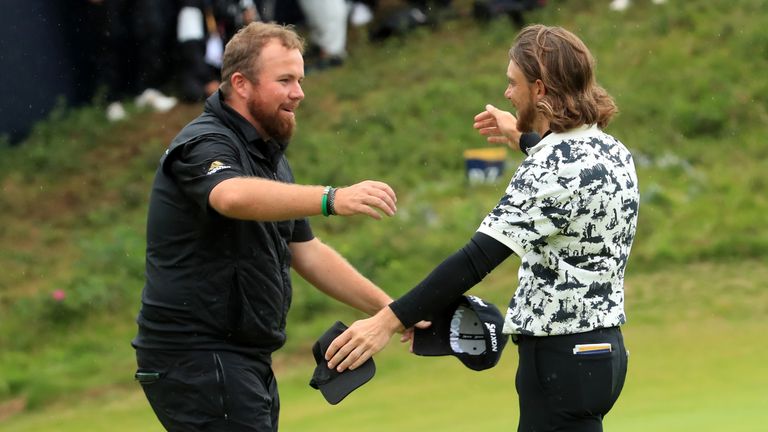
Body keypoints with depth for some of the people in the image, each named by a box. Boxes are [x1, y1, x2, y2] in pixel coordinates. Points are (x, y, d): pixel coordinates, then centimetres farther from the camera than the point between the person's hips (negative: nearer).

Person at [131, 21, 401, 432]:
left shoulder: (268, 157, 17)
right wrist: (331, 199, -52)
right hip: (197, 358, -10)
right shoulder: (205, 144, -14)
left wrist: (387, 307, 13)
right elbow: (234, 196, -38)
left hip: (244, 360, 10)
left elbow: (307, 252, 21)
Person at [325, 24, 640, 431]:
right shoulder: (612, 151, 9)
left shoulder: (555, 165, -19)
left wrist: (389, 320, -28)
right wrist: (524, 139, 39)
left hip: (562, 358, -9)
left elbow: (479, 257, -26)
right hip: (603, 347, 9)